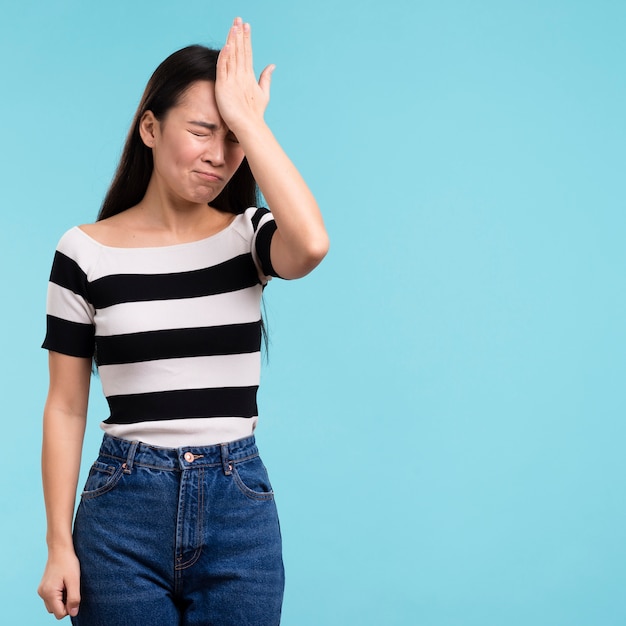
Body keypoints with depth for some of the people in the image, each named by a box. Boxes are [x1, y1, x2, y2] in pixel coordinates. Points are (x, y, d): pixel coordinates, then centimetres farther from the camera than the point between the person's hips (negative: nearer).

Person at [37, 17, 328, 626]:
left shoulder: (248, 237, 1)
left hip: (239, 506, 1)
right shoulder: (86, 251, -2)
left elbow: (311, 243, -24)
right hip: (124, 506, -1)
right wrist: (59, 544, -3)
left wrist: (247, 119, -17)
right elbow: (65, 406, 0)